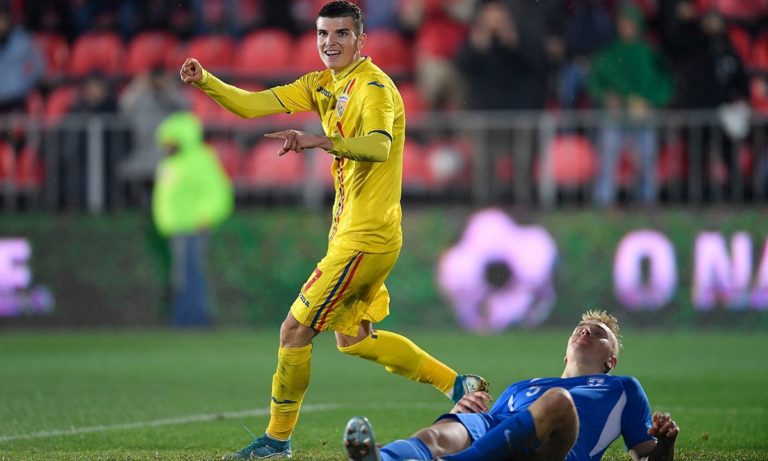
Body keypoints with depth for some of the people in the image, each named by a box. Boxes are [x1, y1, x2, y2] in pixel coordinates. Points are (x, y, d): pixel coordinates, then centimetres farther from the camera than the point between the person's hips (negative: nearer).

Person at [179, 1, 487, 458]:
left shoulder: (374, 88, -17)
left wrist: (319, 140, -48)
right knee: (353, 339, 18)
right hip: (350, 231, 10)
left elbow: (378, 146, -36)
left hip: (366, 238, -10)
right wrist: (205, 80, -10)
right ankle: (458, 384, 25)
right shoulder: (323, 85, 10)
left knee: (295, 330, -6)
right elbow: (253, 104, 6)